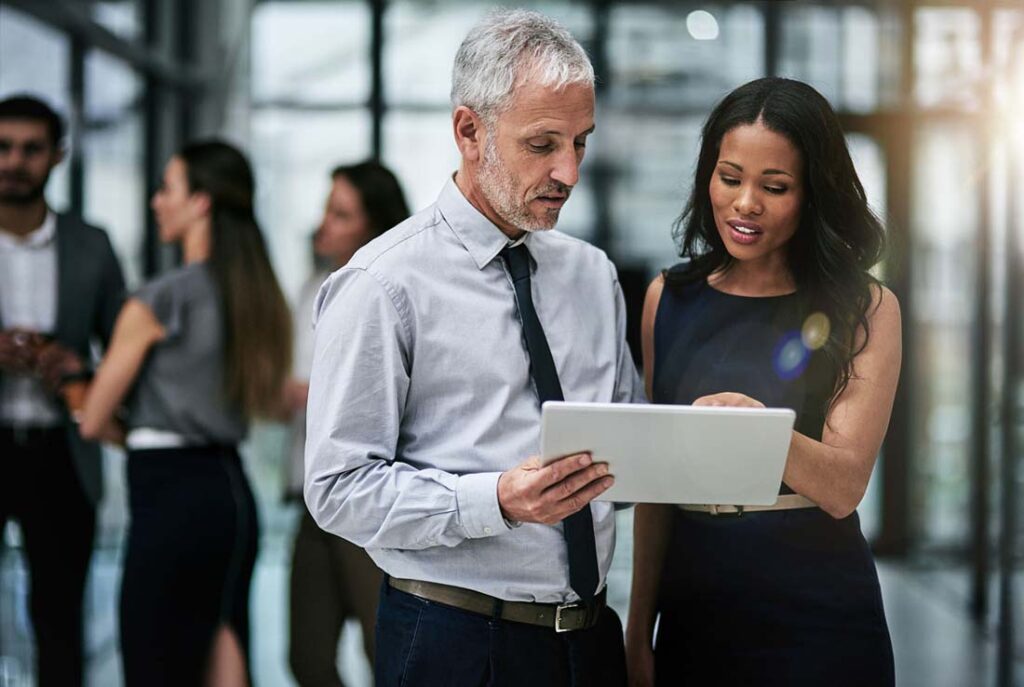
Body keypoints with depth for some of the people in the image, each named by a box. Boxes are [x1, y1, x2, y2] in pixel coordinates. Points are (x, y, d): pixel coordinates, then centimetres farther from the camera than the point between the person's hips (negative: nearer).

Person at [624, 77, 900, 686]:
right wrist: (639, 630, 5)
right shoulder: (670, 300, 6)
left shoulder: (866, 310, -4)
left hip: (817, 619, -3)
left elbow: (843, 488, -13)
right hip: (693, 608, 3)